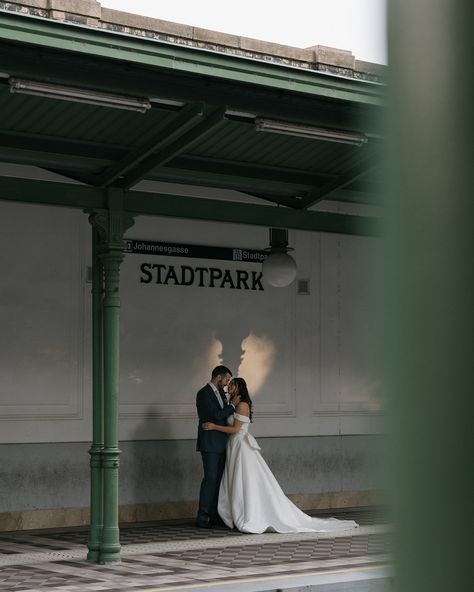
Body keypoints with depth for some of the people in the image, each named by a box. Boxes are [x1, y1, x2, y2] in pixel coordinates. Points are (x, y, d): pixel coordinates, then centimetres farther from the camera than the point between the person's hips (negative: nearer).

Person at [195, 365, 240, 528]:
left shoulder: (220, 393, 15)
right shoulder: (203, 394, -12)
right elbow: (216, 415, -19)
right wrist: (232, 405, -9)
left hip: (221, 444, 8)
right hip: (210, 444, -8)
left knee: (219, 479, 7)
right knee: (210, 478, -9)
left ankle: (215, 516, 11)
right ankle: (202, 517, -5)